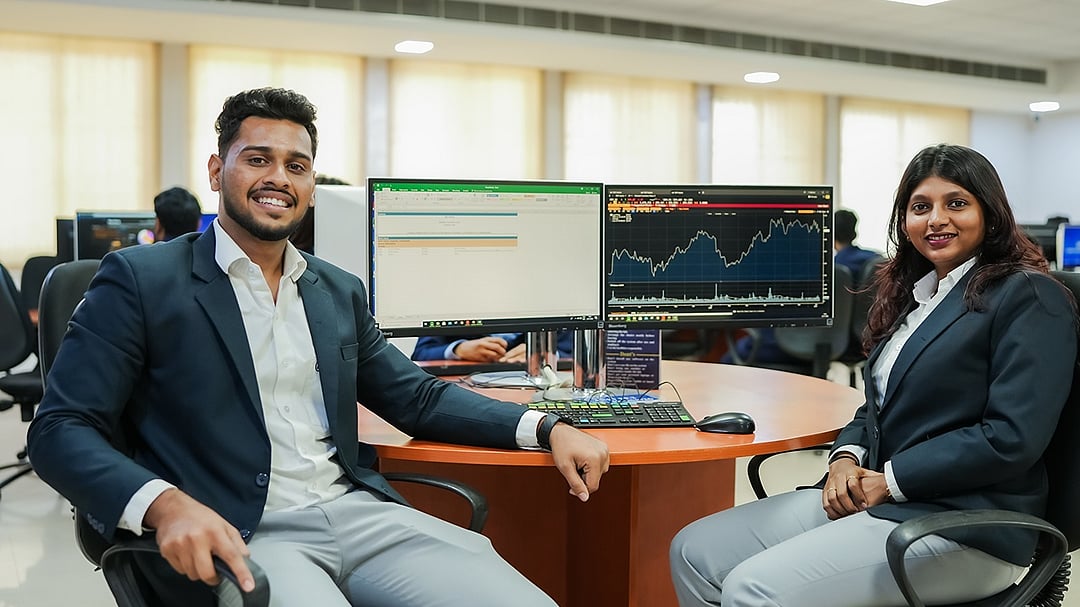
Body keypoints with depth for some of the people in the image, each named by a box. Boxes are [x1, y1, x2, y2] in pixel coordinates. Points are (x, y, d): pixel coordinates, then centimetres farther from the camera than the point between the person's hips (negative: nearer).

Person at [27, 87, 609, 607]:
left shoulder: (340, 291, 17)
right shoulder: (141, 279, 1)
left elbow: (418, 397, 21)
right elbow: (60, 429, -4)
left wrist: (547, 428, 6)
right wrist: (166, 504, -25)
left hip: (359, 512, 5)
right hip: (234, 539, -5)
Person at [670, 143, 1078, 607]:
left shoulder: (1031, 297, -7)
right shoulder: (910, 294, 19)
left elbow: (1012, 438, -16)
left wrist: (890, 481, -14)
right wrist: (846, 457, 0)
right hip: (864, 493, 8)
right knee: (693, 552, -5)